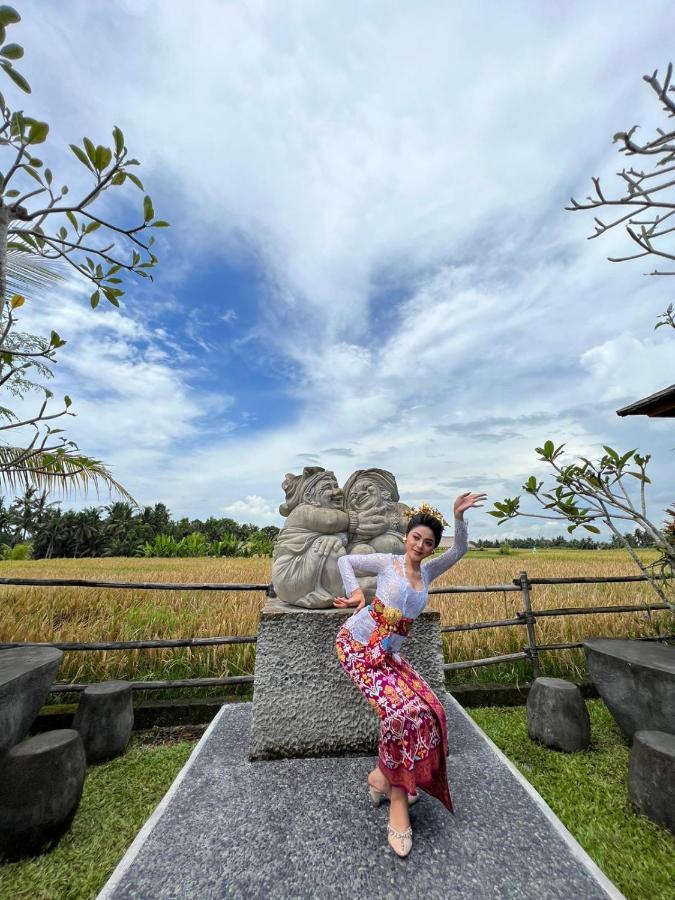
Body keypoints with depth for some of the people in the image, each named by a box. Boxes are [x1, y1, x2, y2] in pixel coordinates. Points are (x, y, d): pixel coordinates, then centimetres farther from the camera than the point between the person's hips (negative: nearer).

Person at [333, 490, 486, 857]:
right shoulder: (387, 562, -3)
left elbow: (458, 551, -5)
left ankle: (384, 775, 10)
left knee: (426, 711, -10)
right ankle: (398, 799, 1)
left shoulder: (428, 572, 8)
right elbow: (345, 560, 4)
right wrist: (354, 592, -10)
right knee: (401, 711, -21)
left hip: (389, 655, 6)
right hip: (356, 645, -5)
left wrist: (458, 517, -21)